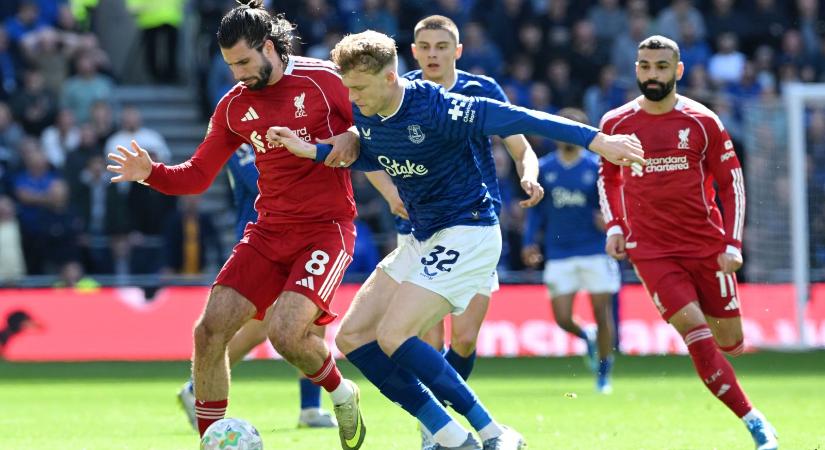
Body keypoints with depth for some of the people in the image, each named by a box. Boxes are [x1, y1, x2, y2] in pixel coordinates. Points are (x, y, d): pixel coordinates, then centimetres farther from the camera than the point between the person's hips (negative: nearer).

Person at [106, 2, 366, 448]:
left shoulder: (324, 80, -8)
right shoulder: (234, 105, 7)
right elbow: (197, 176, 11)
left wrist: (350, 140, -22)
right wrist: (150, 173, -7)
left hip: (326, 227, -5)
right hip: (269, 230, 5)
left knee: (285, 331, -24)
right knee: (210, 330, -9)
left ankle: (342, 394, 8)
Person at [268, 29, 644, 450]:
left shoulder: (437, 109, -23)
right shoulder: (363, 115, 0)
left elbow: (519, 119, -24)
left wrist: (596, 140, -26)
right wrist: (313, 151, 8)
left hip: (467, 234, -9)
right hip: (422, 241, 9)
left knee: (393, 336, -21)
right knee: (352, 337, 1)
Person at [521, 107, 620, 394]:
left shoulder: (596, 168, -2)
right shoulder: (543, 169, 5)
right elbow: (536, 208, 14)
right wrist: (530, 241, 4)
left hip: (595, 251, -2)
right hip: (559, 254, 2)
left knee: (602, 312, -3)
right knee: (562, 318, -5)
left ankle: (604, 371, 12)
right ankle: (587, 338, 29)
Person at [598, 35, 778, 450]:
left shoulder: (703, 122, -2)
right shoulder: (616, 124, 2)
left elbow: (731, 182, 3)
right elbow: (608, 178, 19)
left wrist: (733, 244, -5)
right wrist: (614, 227, 5)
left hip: (707, 246, 1)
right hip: (651, 251, 0)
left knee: (729, 342, 4)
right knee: (696, 333, -17)